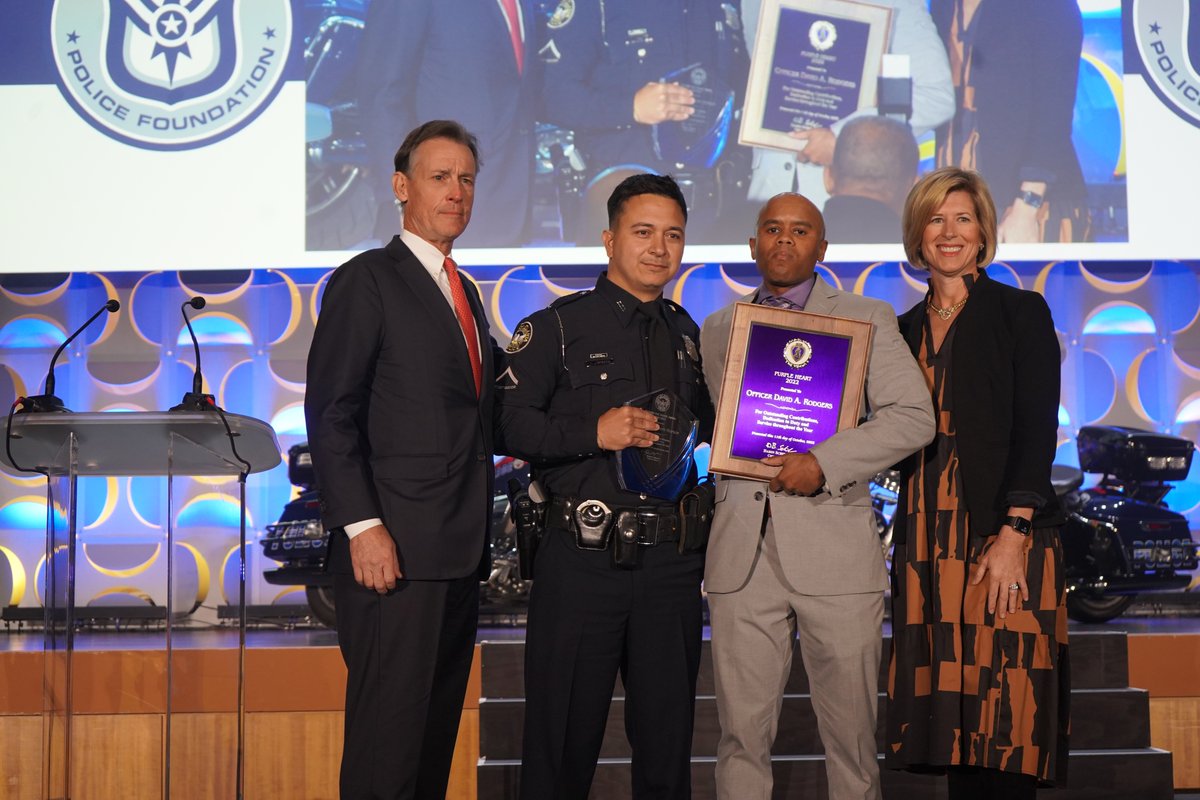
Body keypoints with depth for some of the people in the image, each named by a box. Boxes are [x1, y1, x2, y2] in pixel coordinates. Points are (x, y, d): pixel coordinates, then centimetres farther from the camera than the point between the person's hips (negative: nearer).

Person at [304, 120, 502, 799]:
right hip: (395, 549, -8)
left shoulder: (466, 292, 20)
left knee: (438, 726, 12)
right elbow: (331, 415, -11)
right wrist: (362, 527, -18)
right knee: (390, 727, -5)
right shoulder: (366, 281, -4)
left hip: (459, 551, 8)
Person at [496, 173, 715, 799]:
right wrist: (593, 433, -18)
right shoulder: (557, 326, 1)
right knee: (563, 742, 3)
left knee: (667, 739, 11)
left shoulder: (689, 336, 16)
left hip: (671, 561, 5)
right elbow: (508, 424, -8)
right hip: (583, 558, -4)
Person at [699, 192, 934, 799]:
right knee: (742, 731, 3)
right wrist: (723, 490, 7)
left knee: (851, 731, 3)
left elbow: (915, 417, -4)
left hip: (834, 547, -2)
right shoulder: (717, 328, 17)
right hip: (741, 552, 2)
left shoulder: (867, 320, 7)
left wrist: (824, 463, -14)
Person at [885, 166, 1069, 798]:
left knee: (1002, 716, -6)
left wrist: (1012, 536, -16)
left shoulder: (1021, 313, 2)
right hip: (927, 538, 5)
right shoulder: (906, 330, 16)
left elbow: (1036, 431, -6)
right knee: (950, 716, 5)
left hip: (1002, 534, -4)